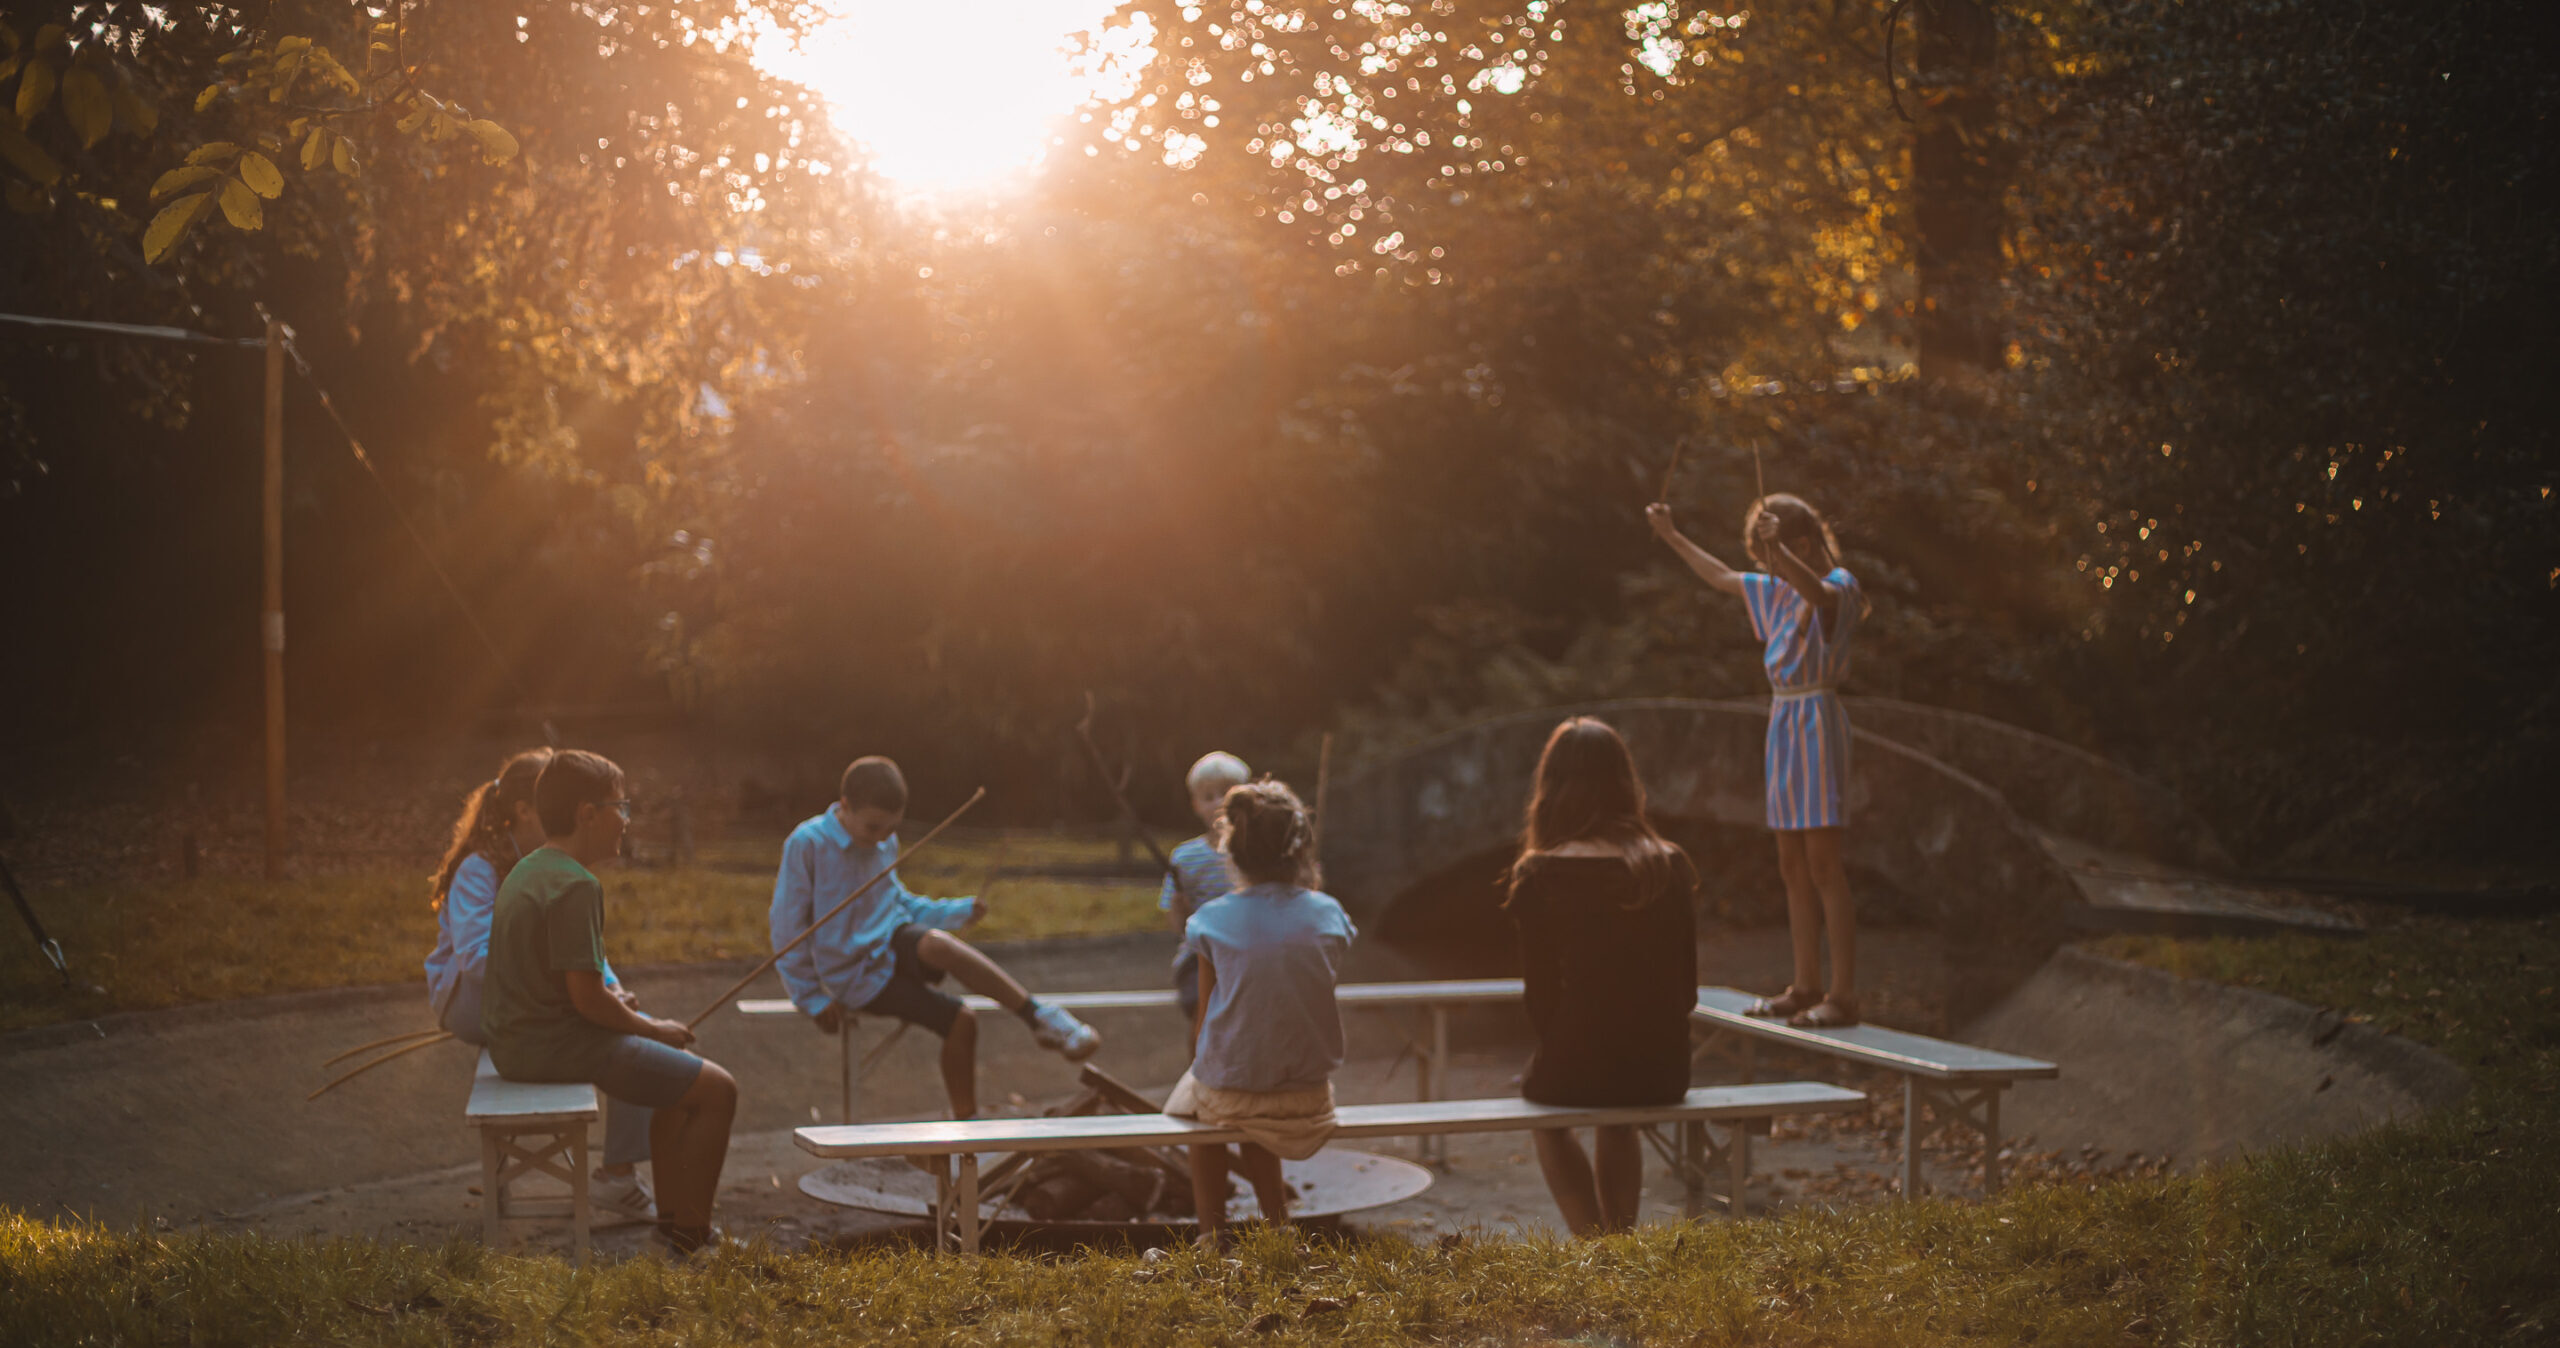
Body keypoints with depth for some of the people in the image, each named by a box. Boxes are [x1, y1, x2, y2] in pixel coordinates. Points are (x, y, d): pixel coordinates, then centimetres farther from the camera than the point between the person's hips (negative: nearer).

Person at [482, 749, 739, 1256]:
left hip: (518, 1041, 11)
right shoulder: (575, 886, -20)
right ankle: (691, 1237, -1)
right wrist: (652, 1029, -7)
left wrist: (617, 1006, 13)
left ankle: (672, 1219, 27)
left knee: (682, 1070, 25)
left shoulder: (527, 871, 12)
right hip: (556, 1044, -11)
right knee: (716, 1090, -7)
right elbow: (587, 998, -22)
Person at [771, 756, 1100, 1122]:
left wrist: (960, 911, 13)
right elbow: (787, 926, -8)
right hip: (857, 976, -4)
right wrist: (812, 999, -8)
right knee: (960, 1020, -26)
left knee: (936, 943, -35)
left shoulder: (886, 844, 7)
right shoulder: (807, 844, -13)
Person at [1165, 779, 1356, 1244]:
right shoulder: (1328, 914, -6)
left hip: (1230, 1101, -2)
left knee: (1193, 1095, 35)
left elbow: (1205, 1023, -3)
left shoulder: (1213, 919, -11)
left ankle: (1212, 1232, 34)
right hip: (1309, 1105, 2)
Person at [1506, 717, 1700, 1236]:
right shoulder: (1670, 867, 1)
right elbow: (1687, 986, 7)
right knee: (1616, 1117, 38)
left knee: (1541, 1103, 33)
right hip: (1662, 1073, 3)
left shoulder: (1540, 876, -10)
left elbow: (1540, 993, -2)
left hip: (1577, 1072, -3)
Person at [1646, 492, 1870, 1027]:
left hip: (1816, 723, -9)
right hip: (1783, 722, 9)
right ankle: (1806, 986, 15)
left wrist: (1778, 548, -49)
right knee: (1793, 868, 9)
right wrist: (1672, 536, 36)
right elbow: (1722, 577, 31)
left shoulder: (1839, 585, -9)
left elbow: (1817, 591, -34)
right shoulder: (1778, 592, 16)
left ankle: (1843, 994, -12)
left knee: (1823, 866, -12)